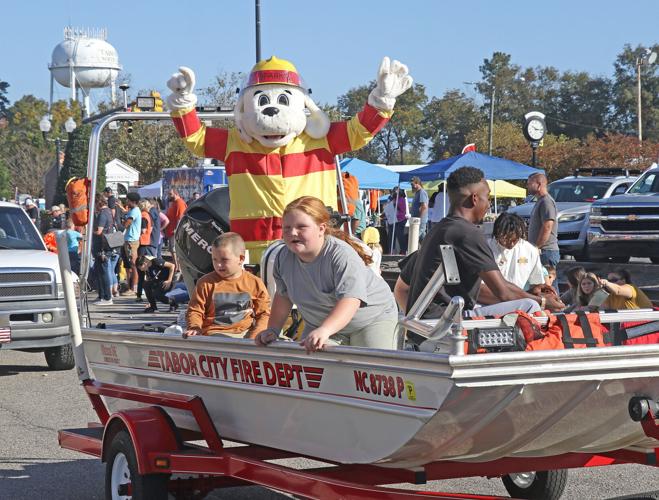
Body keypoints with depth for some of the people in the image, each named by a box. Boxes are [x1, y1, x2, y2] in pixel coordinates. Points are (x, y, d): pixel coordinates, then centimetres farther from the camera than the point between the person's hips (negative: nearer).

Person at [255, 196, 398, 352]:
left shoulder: (342, 256, -31)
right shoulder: (283, 258, -11)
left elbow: (350, 300, -44)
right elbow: (283, 295, 8)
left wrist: (324, 330, -58)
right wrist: (273, 330, 0)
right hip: (319, 325, 5)